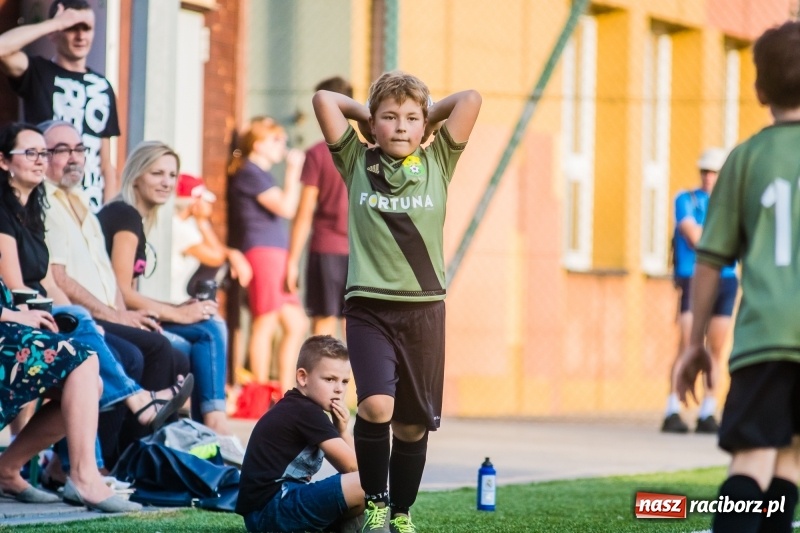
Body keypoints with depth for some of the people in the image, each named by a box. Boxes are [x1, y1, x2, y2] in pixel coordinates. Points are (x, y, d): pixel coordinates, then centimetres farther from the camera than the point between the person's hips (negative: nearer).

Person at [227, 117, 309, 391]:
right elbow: (286, 207, -15)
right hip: (262, 252, -11)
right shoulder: (250, 173, -8)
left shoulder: (260, 173, 23)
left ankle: (286, 392, 10)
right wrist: (293, 170, -9)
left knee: (297, 324, 9)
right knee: (266, 322, -10)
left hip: (276, 254, 11)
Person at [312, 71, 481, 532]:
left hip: (424, 308, 2)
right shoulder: (357, 162, 5)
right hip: (369, 306, -2)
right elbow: (324, 100, 0)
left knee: (413, 423, 7)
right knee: (376, 406, -21)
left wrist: (429, 116, 11)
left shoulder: (437, 164, 6)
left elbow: (470, 100, -1)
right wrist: (365, 114, 12)